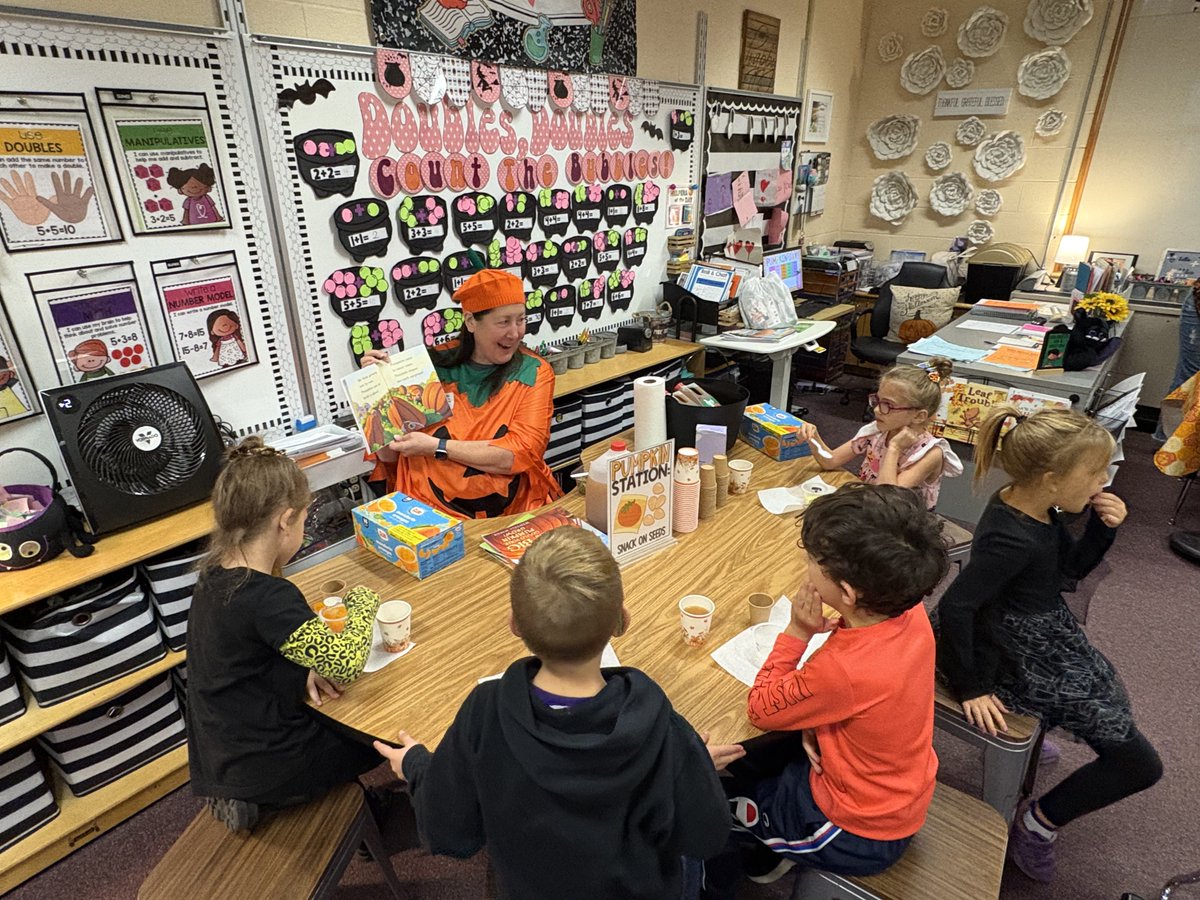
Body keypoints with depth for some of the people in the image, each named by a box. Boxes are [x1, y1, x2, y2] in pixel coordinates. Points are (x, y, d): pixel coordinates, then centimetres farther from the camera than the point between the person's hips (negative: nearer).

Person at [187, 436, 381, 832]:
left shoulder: (214, 576, -3)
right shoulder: (267, 597, -31)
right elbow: (347, 663, -30)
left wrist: (305, 668, -6)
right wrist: (363, 601, -14)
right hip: (267, 768, -8)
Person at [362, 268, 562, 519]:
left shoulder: (534, 373, 0)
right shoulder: (435, 366, 2)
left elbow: (521, 453, -13)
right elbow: (388, 455, 7)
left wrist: (436, 447, -13)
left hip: (515, 512, 0)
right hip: (435, 512, 0)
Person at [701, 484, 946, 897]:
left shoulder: (842, 670, -41)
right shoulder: (910, 612, -19)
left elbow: (760, 710, -21)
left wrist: (797, 632, -23)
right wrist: (816, 721, -11)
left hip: (857, 835, -7)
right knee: (743, 756, 23)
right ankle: (764, 849, 45)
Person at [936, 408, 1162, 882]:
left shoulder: (1038, 508, -7)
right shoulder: (1012, 539, -35)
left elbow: (1074, 566, 9)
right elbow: (954, 606, -37)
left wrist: (1102, 526, -11)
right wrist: (969, 688, -26)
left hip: (1041, 634, 9)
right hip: (1019, 660, -9)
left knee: (1110, 699, 34)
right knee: (1139, 763, 1)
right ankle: (1039, 823, 17)